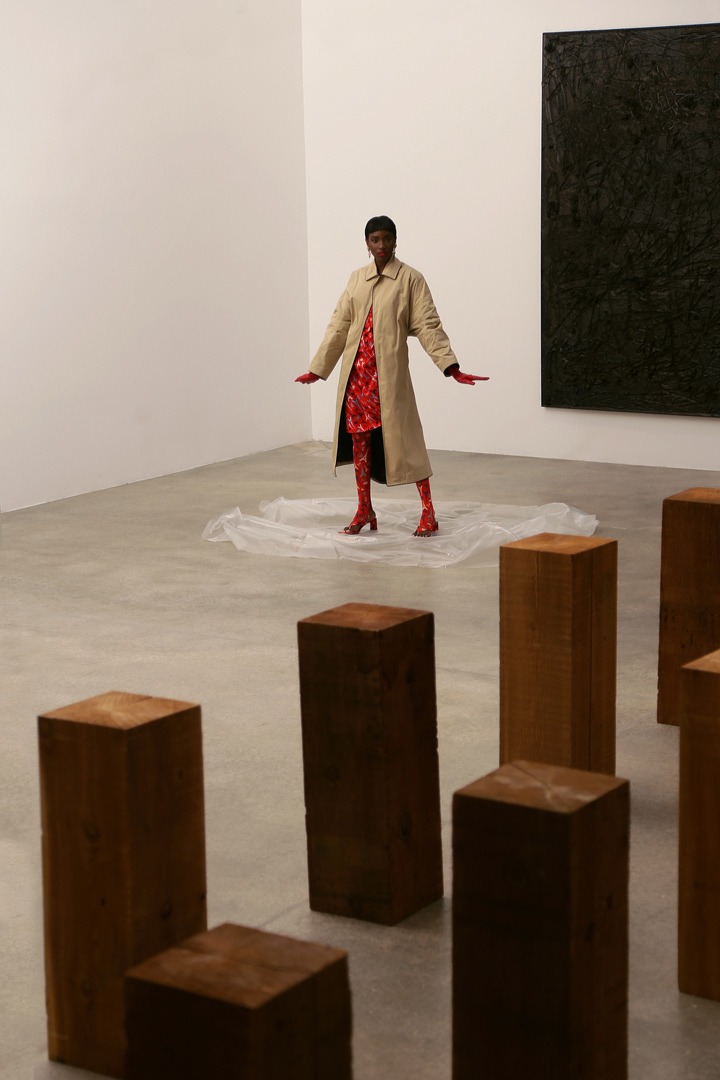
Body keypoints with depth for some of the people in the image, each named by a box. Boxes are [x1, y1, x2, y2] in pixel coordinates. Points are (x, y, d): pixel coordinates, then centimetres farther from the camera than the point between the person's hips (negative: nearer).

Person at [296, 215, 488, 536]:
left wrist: (451, 366, -18)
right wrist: (317, 368, 14)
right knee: (359, 438, 7)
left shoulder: (410, 279, -3)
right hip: (357, 371, 5)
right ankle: (364, 511, 18)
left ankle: (428, 513, 2)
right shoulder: (357, 279, 11)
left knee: (403, 437, -4)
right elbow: (339, 326, 14)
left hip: (389, 372, -5)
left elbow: (427, 325, -8)